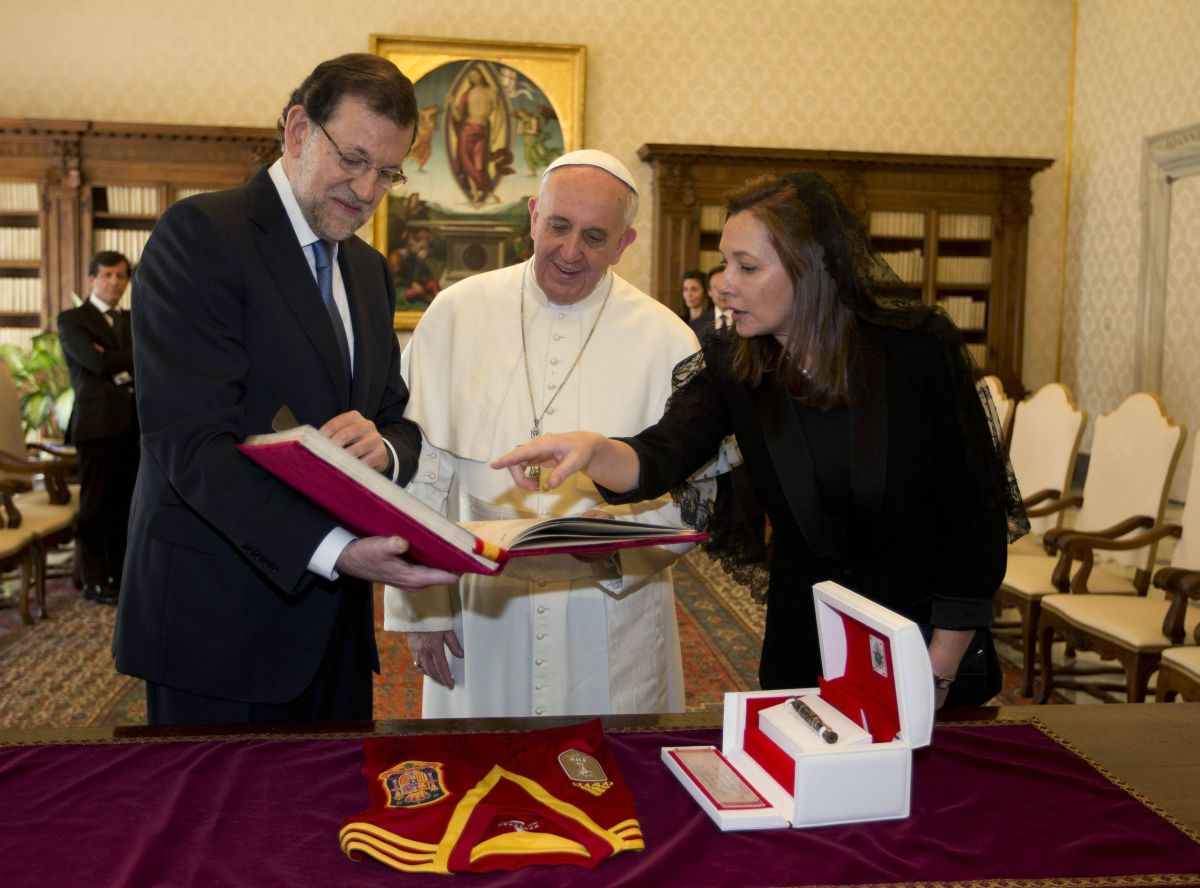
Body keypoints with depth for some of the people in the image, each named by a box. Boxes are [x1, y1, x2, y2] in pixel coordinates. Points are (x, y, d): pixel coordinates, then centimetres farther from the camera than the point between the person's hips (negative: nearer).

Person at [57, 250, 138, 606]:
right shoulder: (72, 319, 1)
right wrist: (138, 358, -2)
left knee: (125, 503, 8)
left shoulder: (132, 321, 18)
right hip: (98, 421, -5)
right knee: (96, 505, -1)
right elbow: (98, 363, -14)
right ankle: (95, 581, 4)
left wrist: (122, 368, -11)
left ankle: (120, 573, 16)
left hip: (133, 421, 5)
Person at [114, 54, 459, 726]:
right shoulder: (201, 234, -9)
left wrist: (385, 448, -12)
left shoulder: (370, 271, 15)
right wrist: (330, 550, -31)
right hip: (220, 620, -7)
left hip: (334, 615, 7)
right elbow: (191, 440, -19)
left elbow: (403, 422, 13)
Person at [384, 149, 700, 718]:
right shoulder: (456, 314, -1)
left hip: (612, 625, 0)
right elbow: (420, 475, 0)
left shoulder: (666, 340, -3)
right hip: (478, 615, 1)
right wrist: (421, 607, -1)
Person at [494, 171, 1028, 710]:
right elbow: (660, 459, -22)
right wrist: (591, 449, -45)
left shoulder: (919, 346, -14)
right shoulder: (728, 364, -5)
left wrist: (939, 674, -12)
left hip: (930, 648, -2)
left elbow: (977, 513, -11)